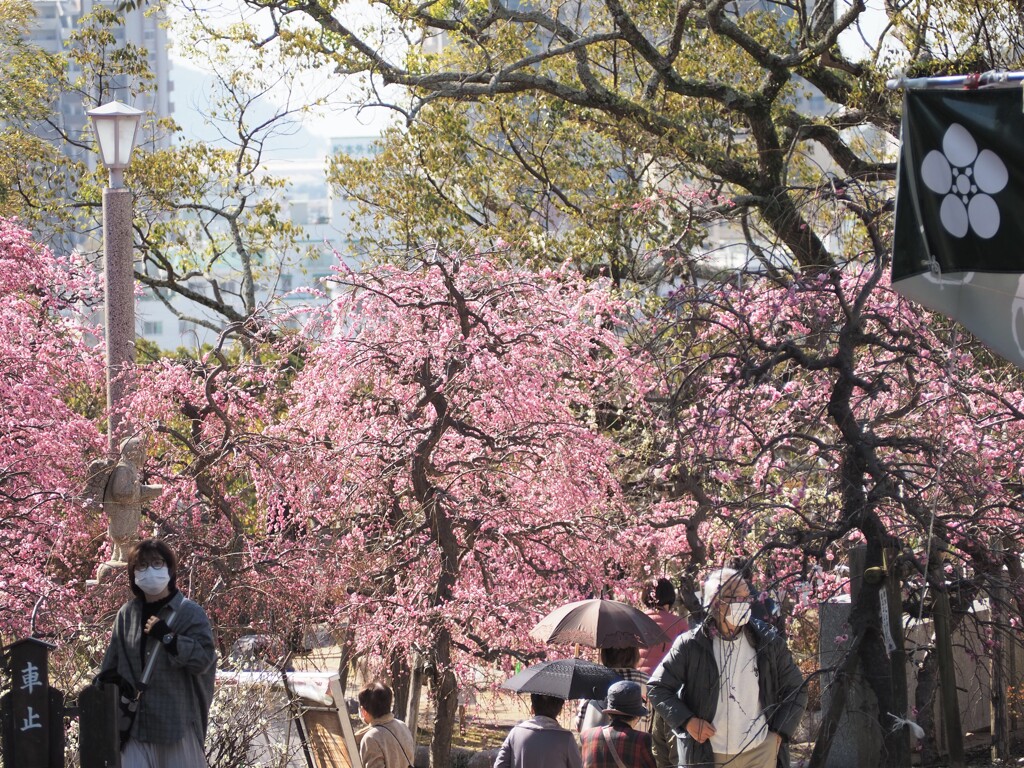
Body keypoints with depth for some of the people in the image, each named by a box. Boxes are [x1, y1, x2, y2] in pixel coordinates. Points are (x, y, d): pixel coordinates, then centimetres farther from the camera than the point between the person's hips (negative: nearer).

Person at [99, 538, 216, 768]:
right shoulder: (127, 614, 10)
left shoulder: (190, 613, -3)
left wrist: (167, 636, -18)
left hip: (178, 721, -3)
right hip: (137, 723, 3)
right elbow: (111, 666, 16)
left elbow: (204, 658, -13)